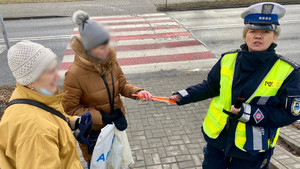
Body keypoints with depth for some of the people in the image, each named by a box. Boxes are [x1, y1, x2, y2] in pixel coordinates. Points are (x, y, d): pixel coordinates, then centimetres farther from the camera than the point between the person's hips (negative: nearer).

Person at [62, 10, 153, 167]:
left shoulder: (110, 60, -15)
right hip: (93, 131, -4)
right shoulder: (74, 74, -29)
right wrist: (102, 117, -25)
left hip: (116, 123, 4)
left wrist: (137, 91, -22)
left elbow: (122, 84, -2)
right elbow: (70, 109, -20)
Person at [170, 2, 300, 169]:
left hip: (252, 148, -2)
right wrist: (182, 96, -7)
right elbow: (210, 87, 3)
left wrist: (248, 113, -24)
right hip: (217, 136, 2)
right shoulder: (227, 60, -9)